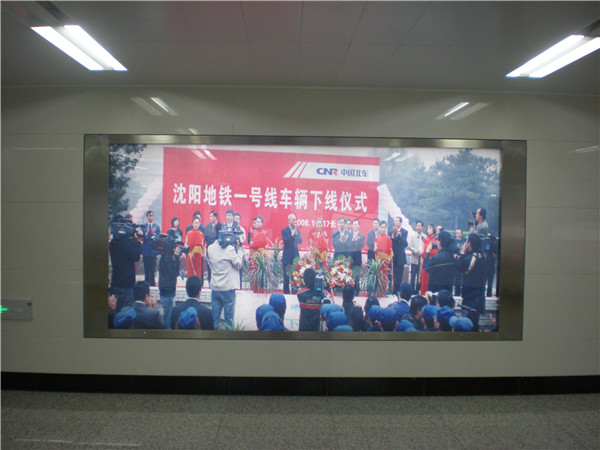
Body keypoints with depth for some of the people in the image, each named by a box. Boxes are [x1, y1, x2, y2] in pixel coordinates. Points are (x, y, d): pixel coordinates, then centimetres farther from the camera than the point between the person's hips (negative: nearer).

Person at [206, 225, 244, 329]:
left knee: (215, 317, 14)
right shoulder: (230, 249, -16)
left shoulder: (210, 248, 0)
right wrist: (239, 250, -1)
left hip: (214, 288, 5)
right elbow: (238, 264, -9)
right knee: (229, 317, 6)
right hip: (228, 288, -5)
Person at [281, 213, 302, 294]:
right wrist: (292, 234, -25)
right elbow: (285, 241, -17)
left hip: (295, 255, 4)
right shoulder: (284, 230, -4)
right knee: (286, 276, 2)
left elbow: (300, 241, 0)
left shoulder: (297, 230, 9)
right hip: (287, 257, -4)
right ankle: (286, 292, 10)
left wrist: (296, 233, -14)